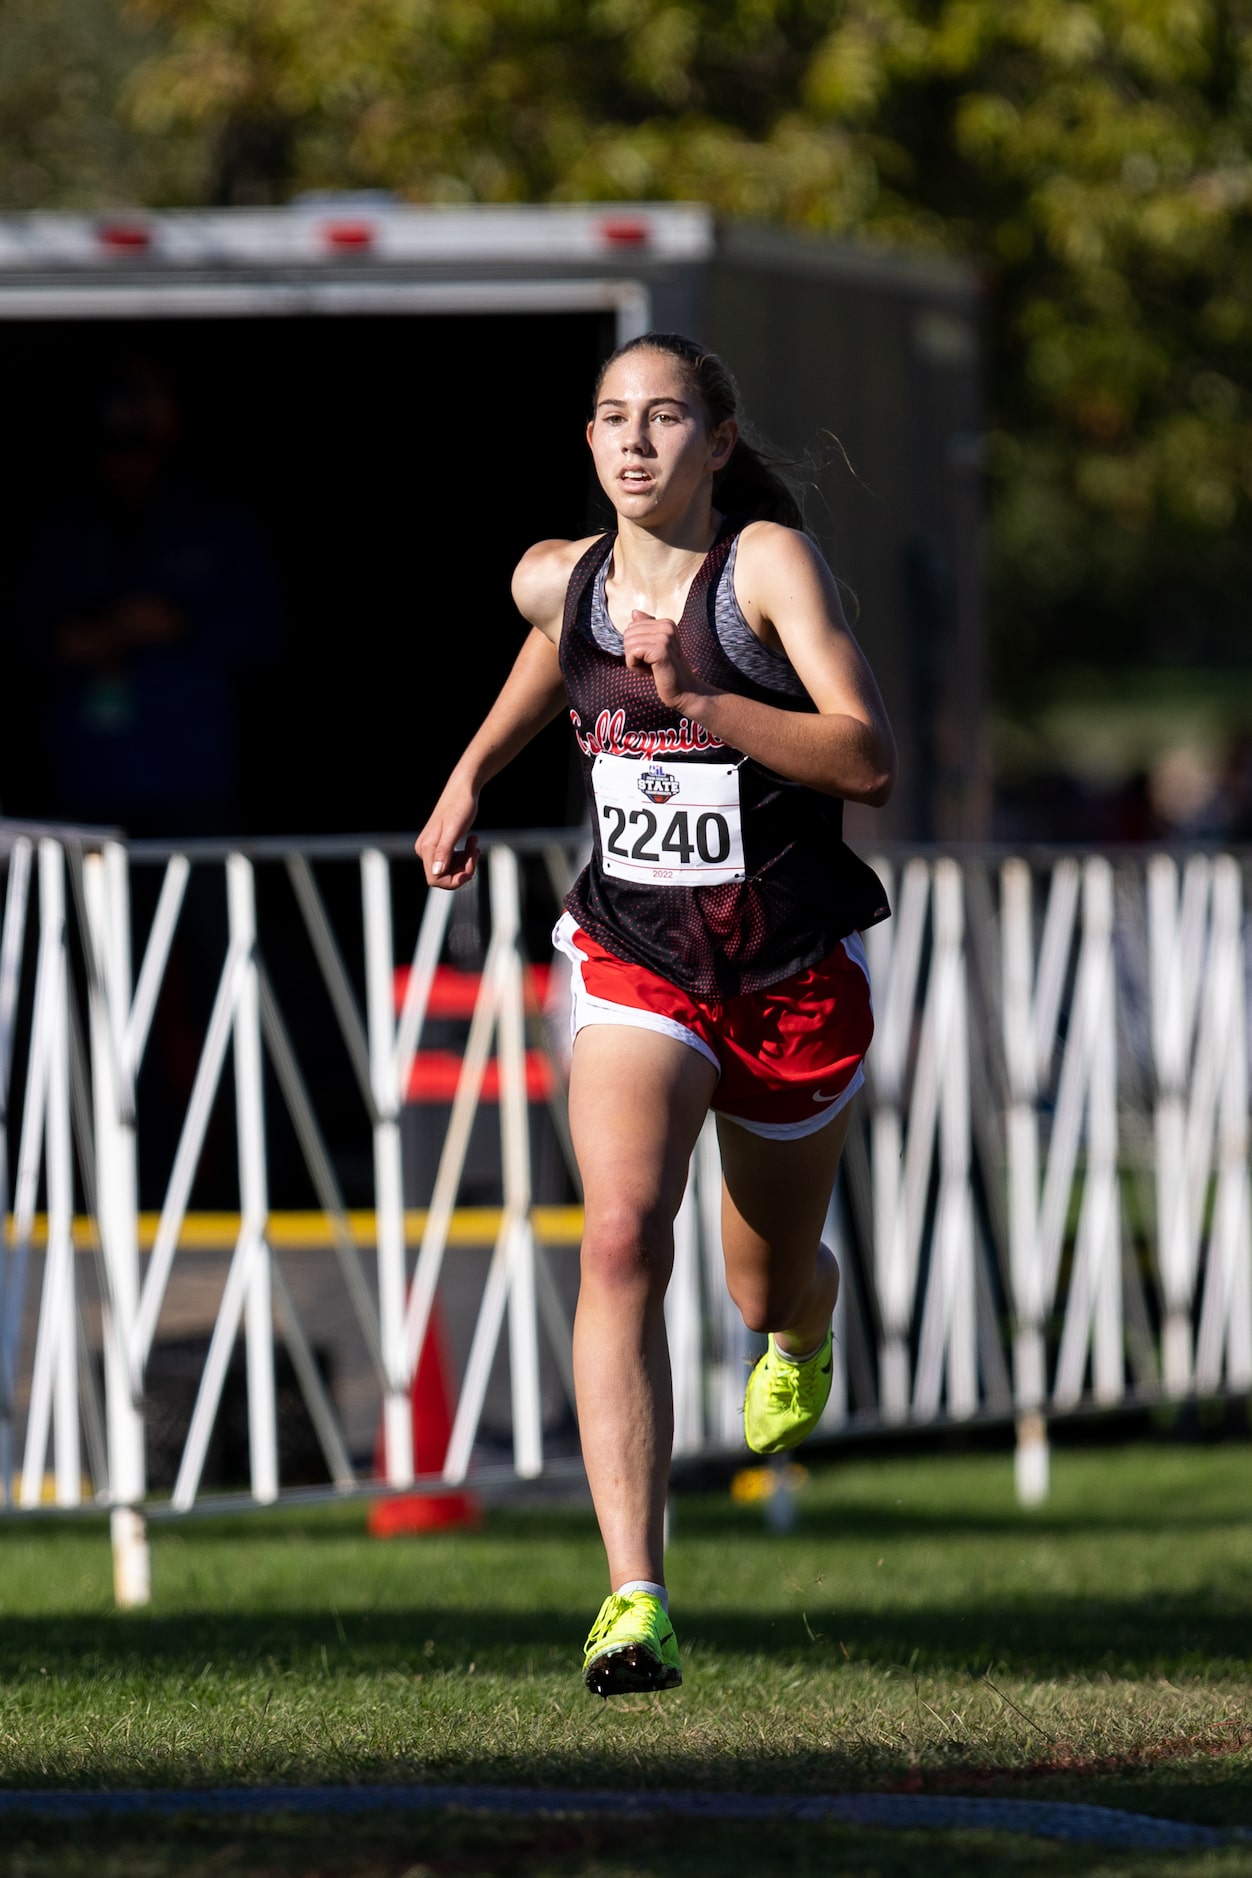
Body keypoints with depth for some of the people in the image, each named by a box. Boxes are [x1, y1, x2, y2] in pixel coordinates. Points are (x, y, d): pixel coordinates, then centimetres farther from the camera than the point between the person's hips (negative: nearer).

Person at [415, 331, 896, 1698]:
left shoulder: (768, 561, -14)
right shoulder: (557, 580, 0)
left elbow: (869, 763, -23)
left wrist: (699, 704, -31)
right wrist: (470, 777, 24)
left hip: (794, 976, -1)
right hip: (635, 966, 1)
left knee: (771, 1288, 18)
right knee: (622, 1238, -25)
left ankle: (802, 1342, 61)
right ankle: (634, 1599, -32)